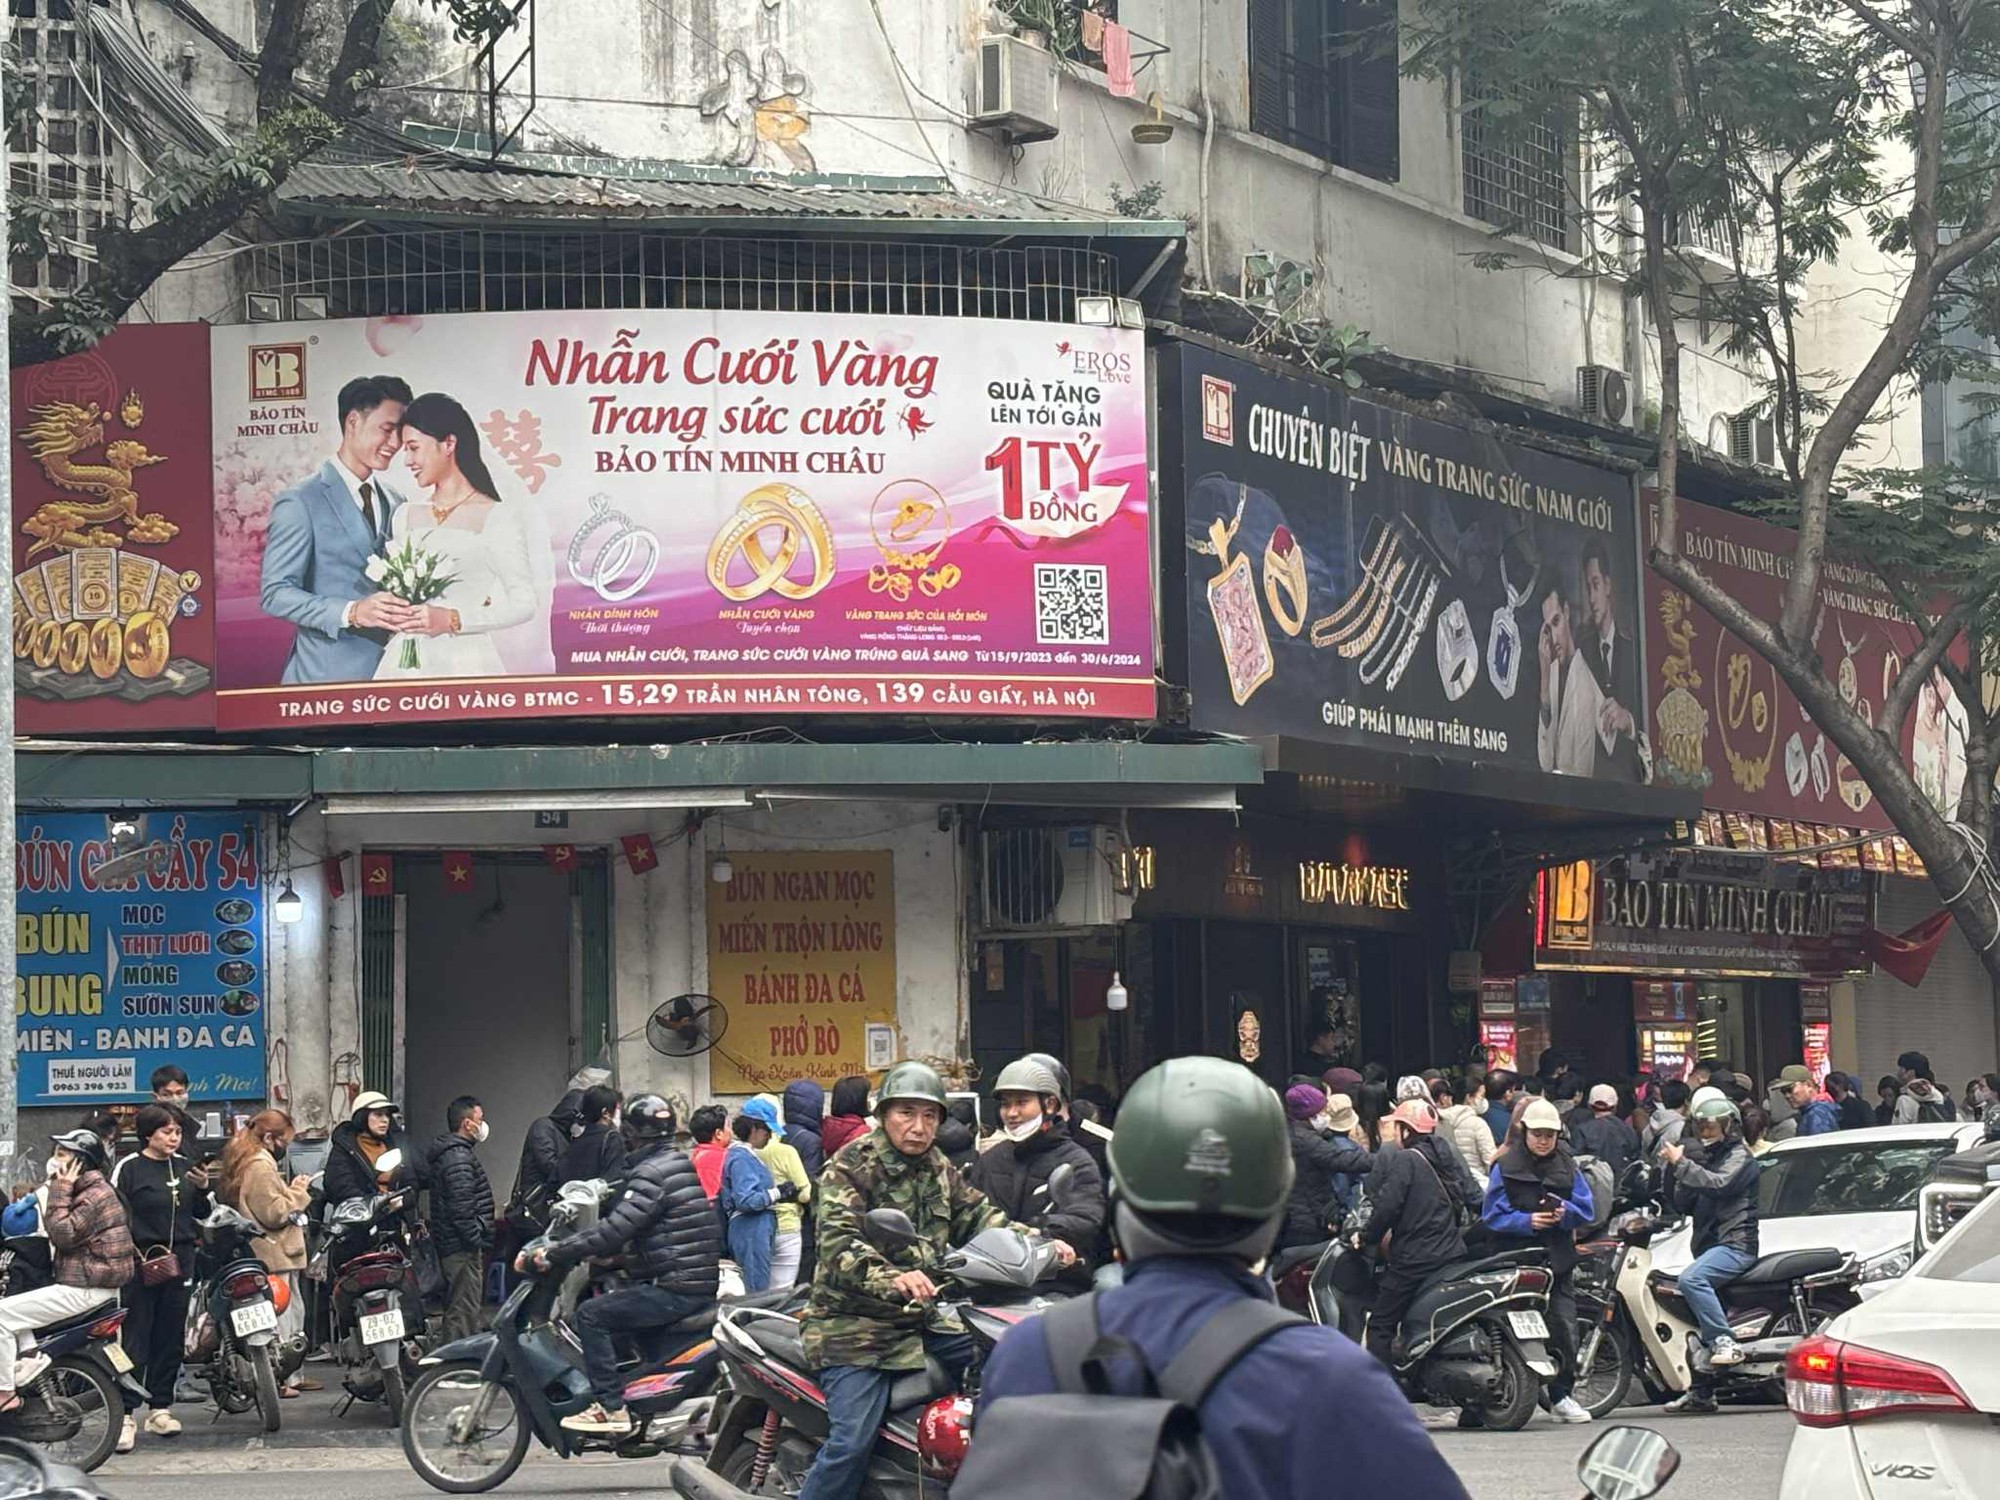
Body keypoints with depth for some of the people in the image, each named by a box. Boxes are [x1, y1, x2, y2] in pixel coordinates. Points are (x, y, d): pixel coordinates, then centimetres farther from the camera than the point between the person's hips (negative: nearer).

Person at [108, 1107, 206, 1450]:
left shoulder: (184, 1167, 12)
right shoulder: (129, 1168, -5)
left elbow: (200, 1215, 19)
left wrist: (203, 1189, 0)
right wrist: (130, 1255, -17)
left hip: (179, 1262, 6)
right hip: (141, 1263, -6)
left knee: (170, 1338, 9)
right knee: (134, 1340, -7)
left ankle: (160, 1409, 18)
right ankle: (125, 1416, -8)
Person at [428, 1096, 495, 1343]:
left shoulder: (447, 1153, 17)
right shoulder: (458, 1157, -17)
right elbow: (462, 1207, -23)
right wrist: (476, 1240, -17)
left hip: (450, 1246, 11)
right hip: (463, 1248, -11)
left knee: (457, 1307, 16)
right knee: (464, 1310, -10)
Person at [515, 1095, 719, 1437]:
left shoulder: (651, 1174, -14)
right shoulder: (683, 1166, 17)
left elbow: (615, 1230, -22)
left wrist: (553, 1255, -18)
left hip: (675, 1289, -10)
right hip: (703, 1284, 10)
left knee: (592, 1315, -10)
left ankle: (611, 1408, -16)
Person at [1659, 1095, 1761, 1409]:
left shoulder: (1740, 1157, -1)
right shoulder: (1708, 1159, 25)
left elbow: (1718, 1184, -20)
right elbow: (1683, 1204, 18)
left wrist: (1681, 1164, -19)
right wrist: (1681, 1167, 4)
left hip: (1736, 1244, -10)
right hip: (1709, 1245, 10)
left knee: (1692, 1279, -33)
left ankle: (1725, 1343, -36)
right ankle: (1700, 1392, 15)